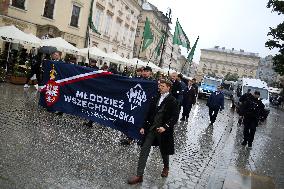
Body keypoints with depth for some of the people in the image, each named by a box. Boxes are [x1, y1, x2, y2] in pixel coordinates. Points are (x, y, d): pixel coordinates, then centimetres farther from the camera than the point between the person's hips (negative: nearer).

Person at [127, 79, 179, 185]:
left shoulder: (172, 101, -7)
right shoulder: (155, 98, 8)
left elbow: (175, 117, -11)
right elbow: (149, 113, 10)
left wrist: (165, 127, -20)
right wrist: (144, 126, 6)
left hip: (163, 130, -4)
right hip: (151, 128, 4)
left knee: (164, 151, 15)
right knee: (144, 151, 0)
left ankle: (166, 167, 45)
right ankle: (139, 176, 7)